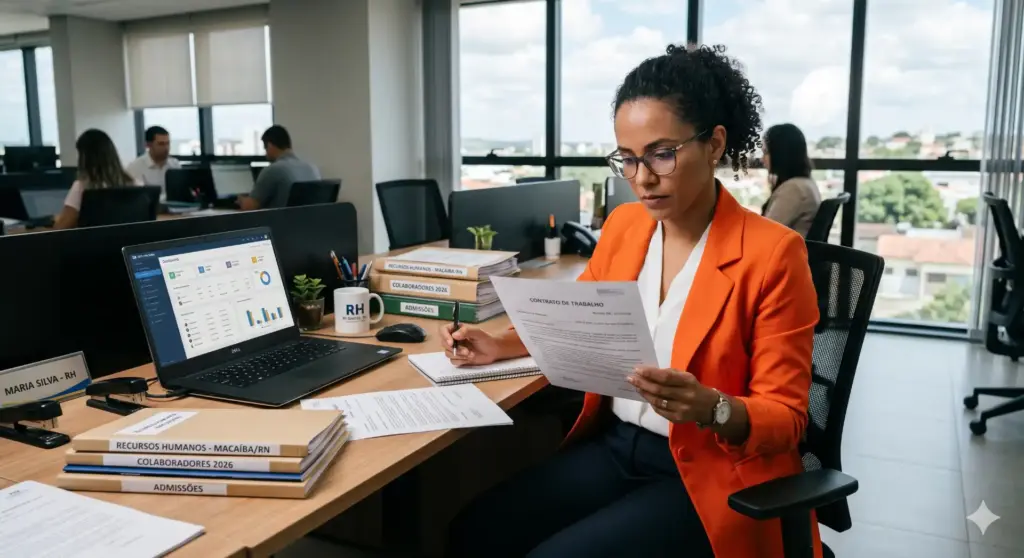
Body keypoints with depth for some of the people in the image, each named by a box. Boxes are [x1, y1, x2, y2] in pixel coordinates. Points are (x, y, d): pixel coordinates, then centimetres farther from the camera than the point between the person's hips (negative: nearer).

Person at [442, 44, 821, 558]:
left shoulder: (771, 252, -15)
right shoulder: (622, 225, 2)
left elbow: (785, 417, -10)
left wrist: (712, 409, -30)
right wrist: (499, 346, 5)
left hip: (711, 473, -5)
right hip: (614, 445, 5)